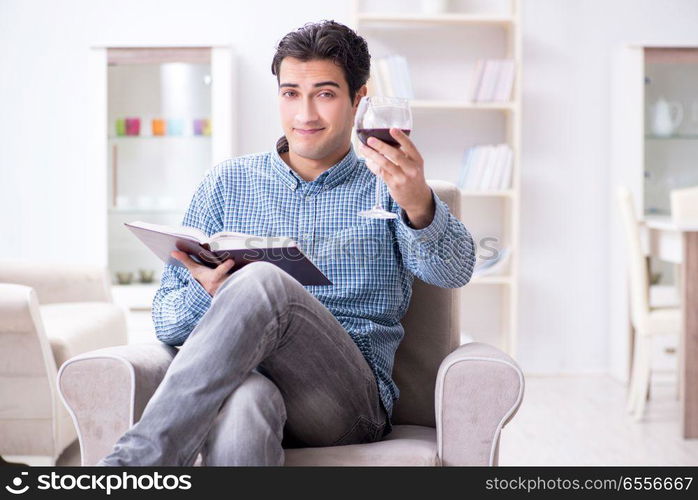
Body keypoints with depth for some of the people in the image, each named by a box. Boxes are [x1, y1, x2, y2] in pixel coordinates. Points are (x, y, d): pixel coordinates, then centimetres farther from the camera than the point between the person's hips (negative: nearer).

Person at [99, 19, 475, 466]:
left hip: (351, 399, 0)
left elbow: (454, 271, -8)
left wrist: (418, 206, -32)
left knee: (263, 282, -32)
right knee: (242, 405, -40)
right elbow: (167, 323, 16)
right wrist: (207, 292, -10)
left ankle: (134, 461, -32)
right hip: (246, 378, 1)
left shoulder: (386, 188, 14)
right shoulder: (226, 183, 19)